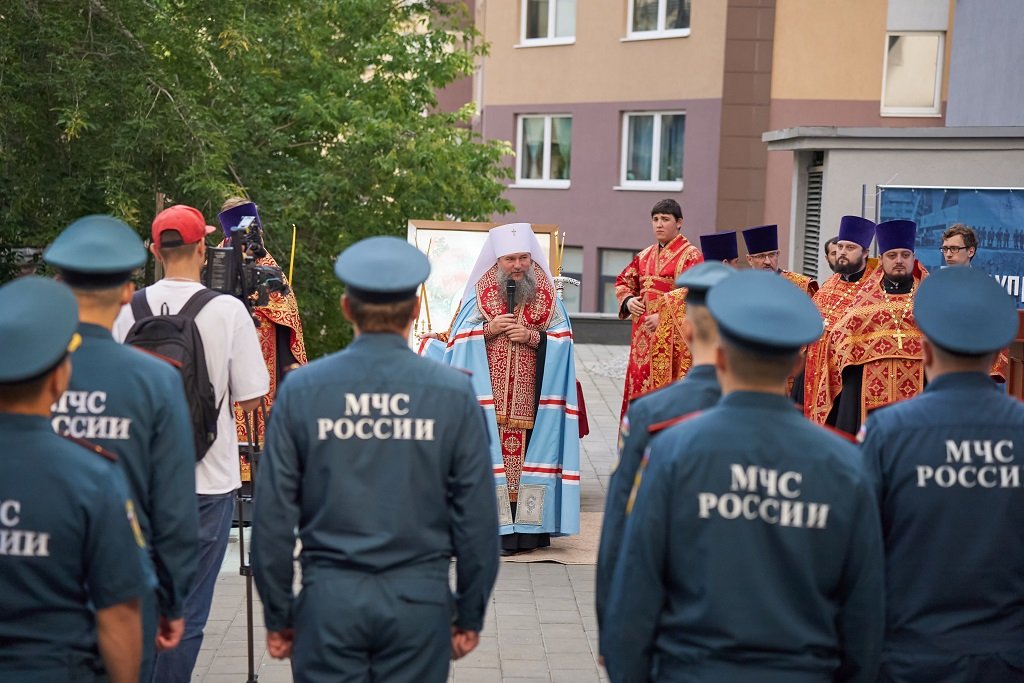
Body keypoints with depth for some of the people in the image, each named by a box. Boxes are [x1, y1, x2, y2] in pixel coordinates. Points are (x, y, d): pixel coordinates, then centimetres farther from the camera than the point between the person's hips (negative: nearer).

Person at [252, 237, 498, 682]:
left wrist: (277, 614, 9)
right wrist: (470, 615, 9)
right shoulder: (454, 393, -3)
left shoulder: (302, 389, -2)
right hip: (419, 598, 0)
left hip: (329, 598, 0)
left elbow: (273, 515, -1)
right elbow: (477, 515, -1)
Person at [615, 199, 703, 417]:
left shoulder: (691, 255, -5)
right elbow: (623, 281, 25)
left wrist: (664, 317, -18)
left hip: (673, 336, -6)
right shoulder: (645, 256, 15)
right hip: (643, 335, 7)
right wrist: (628, 300, 3)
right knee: (638, 388, 7)